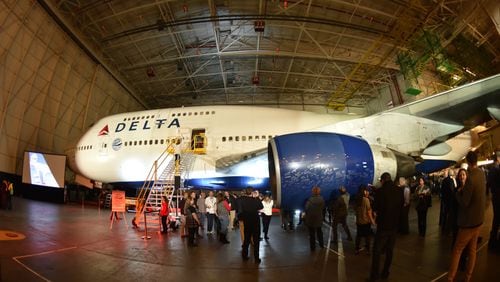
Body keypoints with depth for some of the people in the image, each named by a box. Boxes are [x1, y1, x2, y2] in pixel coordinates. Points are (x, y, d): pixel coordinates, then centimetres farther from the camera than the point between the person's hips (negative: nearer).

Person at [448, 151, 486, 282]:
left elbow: (464, 202, -22)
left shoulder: (471, 177, -25)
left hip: (469, 221, -8)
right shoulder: (482, 174, -1)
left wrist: (458, 193, -6)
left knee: (457, 250, 1)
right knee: (472, 249, 16)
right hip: (478, 218, 8)